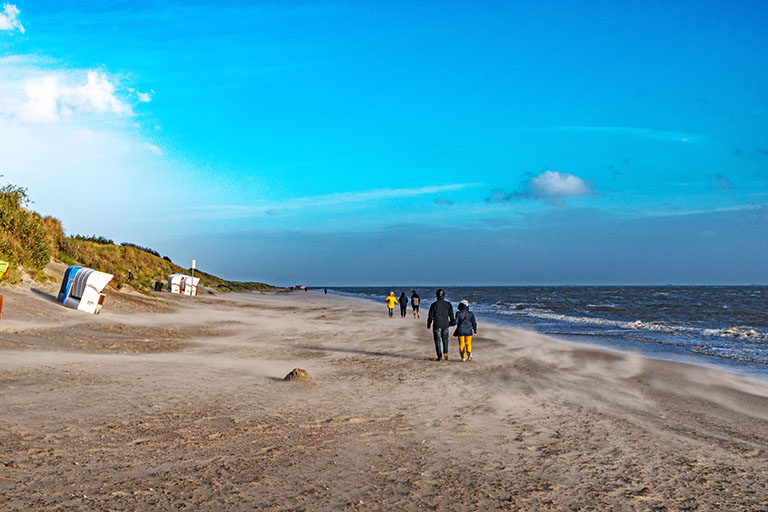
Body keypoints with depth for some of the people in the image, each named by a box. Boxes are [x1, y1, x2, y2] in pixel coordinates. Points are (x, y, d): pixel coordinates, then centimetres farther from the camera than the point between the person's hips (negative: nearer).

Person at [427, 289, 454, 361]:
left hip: (437, 325, -3)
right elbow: (451, 315, 6)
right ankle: (445, 353, 5)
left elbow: (430, 316, -7)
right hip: (445, 324, 3)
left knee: (437, 341, 9)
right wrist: (452, 322, 24)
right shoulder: (448, 304, -3)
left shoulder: (434, 304, -11)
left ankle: (440, 356, 7)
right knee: (445, 339, 21)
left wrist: (429, 325, 7)